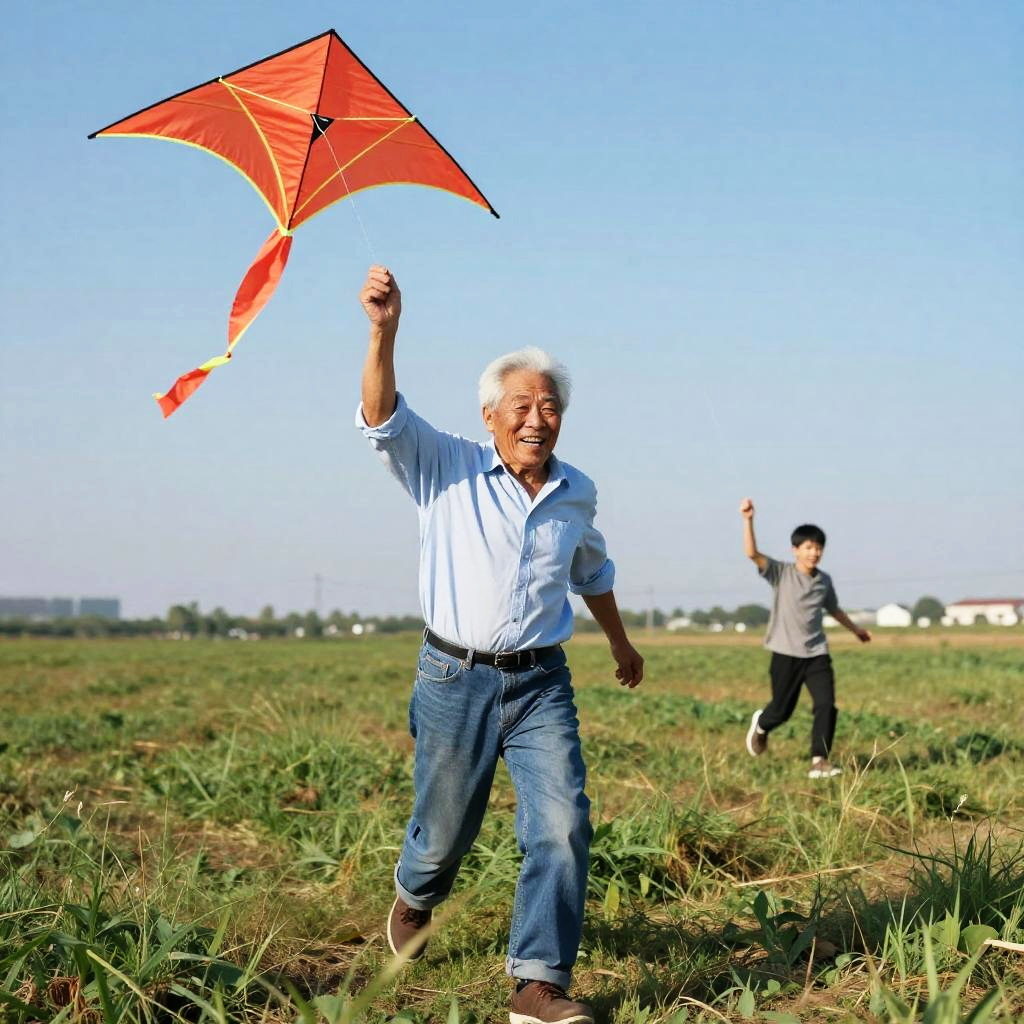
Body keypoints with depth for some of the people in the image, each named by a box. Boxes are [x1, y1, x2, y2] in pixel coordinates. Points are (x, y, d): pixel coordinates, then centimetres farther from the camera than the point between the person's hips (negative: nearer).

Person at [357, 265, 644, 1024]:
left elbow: (593, 574, 26)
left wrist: (621, 644, 37)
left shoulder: (577, 494, 7)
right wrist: (384, 332, -37)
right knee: (446, 828, 11)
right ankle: (415, 897, 47)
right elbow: (383, 420, -21)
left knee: (563, 825, -13)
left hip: (541, 684, 2)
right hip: (455, 679, -2)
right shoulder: (448, 470, -4)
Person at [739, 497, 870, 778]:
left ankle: (819, 761, -5)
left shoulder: (824, 581, 7)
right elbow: (752, 553, -22)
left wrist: (855, 629, 39)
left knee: (826, 705, -12)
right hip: (785, 653, -3)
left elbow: (834, 608, 26)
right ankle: (760, 725, 41)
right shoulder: (781, 573, -7)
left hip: (817, 654, 3)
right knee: (782, 710, 6)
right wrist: (748, 520, -35)